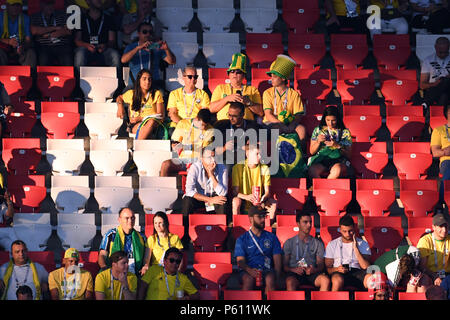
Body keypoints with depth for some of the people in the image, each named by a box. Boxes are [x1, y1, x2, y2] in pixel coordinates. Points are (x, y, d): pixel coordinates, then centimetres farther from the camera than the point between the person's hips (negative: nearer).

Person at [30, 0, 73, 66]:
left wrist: (49, 35, -3)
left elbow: (68, 31, 5)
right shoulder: (35, 17, 15)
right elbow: (34, 31, -5)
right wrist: (54, 28, 0)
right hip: (44, 47, 0)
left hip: (63, 46, 0)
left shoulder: (61, 15, 19)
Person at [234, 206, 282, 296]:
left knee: (270, 279, -34)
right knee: (249, 279, -36)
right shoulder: (241, 239, 12)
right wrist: (249, 270, -22)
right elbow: (240, 261, 1)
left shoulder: (271, 237, 16)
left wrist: (276, 276, -10)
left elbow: (277, 260, 9)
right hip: (248, 270, -1)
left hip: (267, 269, 1)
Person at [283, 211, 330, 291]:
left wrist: (314, 270, -13)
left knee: (326, 280, -31)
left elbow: (321, 265, 11)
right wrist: (293, 269, -14)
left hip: (312, 274, 2)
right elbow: (284, 265, 8)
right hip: (294, 273, -1)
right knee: (290, 282, -37)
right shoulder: (289, 243, 15)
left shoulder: (318, 243, 19)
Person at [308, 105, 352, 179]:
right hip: (320, 161, 1)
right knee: (312, 170, -36)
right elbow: (312, 152, 16)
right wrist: (318, 142, -3)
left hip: (338, 162, -1)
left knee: (337, 170, -39)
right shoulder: (318, 130, 17)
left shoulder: (345, 132, 11)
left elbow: (348, 155, 5)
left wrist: (337, 146, -11)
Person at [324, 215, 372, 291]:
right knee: (338, 280, -40)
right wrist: (336, 269, -11)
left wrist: (355, 248, -4)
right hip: (339, 273, 0)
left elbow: (366, 267, 3)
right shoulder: (332, 244, 17)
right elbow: (328, 268, 12)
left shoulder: (362, 244, 17)